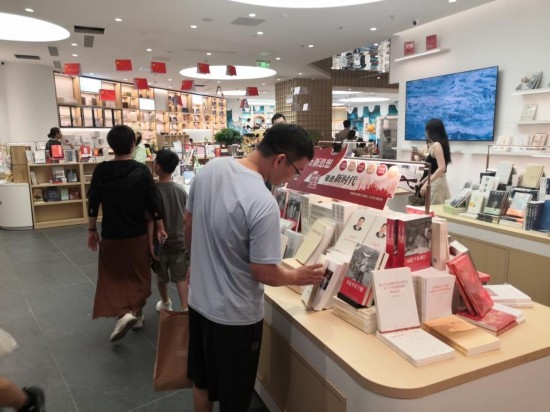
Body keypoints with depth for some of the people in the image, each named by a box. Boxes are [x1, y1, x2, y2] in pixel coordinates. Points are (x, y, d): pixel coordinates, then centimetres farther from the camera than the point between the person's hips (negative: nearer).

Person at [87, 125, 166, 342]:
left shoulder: (100, 171, -8)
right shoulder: (142, 171, -10)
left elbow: (93, 204, -4)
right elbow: (153, 203, -8)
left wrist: (91, 230, 9)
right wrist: (160, 228, 5)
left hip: (111, 236, 0)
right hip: (138, 235, 1)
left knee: (113, 277, 11)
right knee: (138, 275, 18)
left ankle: (123, 313, -8)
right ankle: (136, 313, 29)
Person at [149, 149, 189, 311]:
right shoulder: (181, 190, -2)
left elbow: (151, 220, -15)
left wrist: (151, 243, -10)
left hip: (161, 242, -2)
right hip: (179, 240, 3)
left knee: (161, 277, 18)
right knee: (181, 277, 7)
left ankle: (165, 303, 37)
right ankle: (185, 309, 2)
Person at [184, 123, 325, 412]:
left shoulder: (210, 168, -7)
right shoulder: (263, 203, -30)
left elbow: (188, 225, 6)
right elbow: (264, 273, -22)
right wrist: (297, 277, -1)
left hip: (198, 300, 7)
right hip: (234, 316, -7)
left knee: (202, 381, 28)